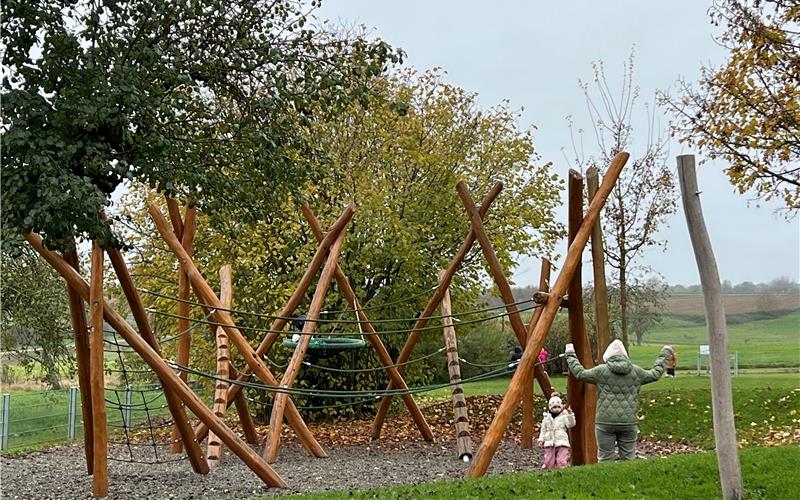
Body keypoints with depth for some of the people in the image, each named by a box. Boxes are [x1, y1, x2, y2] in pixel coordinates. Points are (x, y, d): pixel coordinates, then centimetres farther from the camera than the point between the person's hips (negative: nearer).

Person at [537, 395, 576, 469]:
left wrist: (570, 414, -19)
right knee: (549, 463, 2)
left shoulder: (564, 416, 3)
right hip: (549, 443, 2)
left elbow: (571, 424, -11)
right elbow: (543, 430, 16)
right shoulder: (547, 418, 11)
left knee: (562, 463, -9)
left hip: (561, 443, -2)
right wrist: (541, 440, 9)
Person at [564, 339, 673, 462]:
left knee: (605, 458, 2)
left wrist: (570, 355, 21)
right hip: (629, 422, 2)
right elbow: (655, 374, 20)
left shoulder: (601, 371, -3)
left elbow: (580, 373, 7)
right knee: (628, 458, 8)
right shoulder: (636, 371, 4)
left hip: (605, 422, -2)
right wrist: (664, 355, 34)